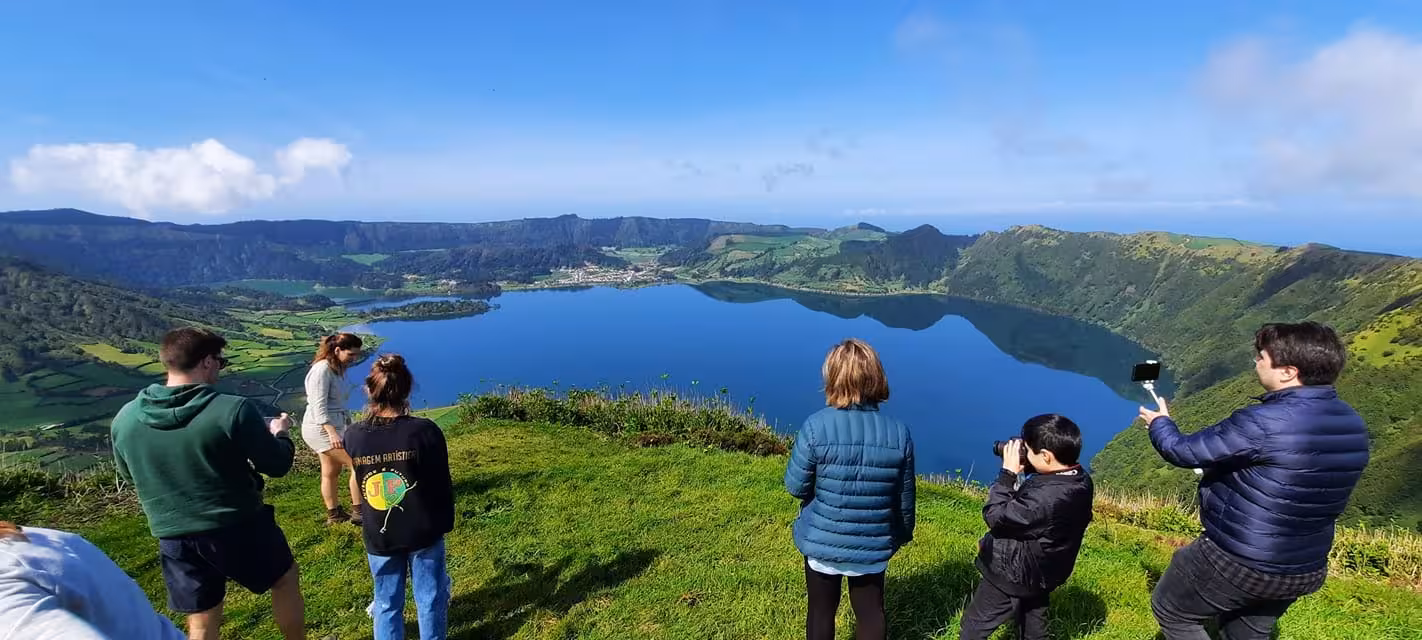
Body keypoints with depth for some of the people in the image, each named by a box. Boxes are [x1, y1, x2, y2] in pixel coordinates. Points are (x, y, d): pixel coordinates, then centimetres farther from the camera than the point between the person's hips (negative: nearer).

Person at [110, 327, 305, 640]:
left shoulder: (125, 418, -5)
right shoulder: (233, 409, -22)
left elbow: (129, 475, 14)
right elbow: (277, 465, -12)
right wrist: (279, 434, 7)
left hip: (175, 539, 4)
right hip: (241, 526, -4)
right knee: (286, 580, 23)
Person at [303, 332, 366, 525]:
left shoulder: (337, 369, 11)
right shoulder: (322, 370, -19)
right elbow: (318, 406, -25)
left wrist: (348, 424, 27)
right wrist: (332, 432, -34)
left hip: (333, 427, 10)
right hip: (322, 429, -10)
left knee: (331, 471, 17)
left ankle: (334, 515, 27)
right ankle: (358, 512, -3)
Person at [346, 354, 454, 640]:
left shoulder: (353, 435, -11)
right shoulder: (425, 431, -20)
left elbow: (362, 480, 9)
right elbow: (442, 485, -12)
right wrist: (446, 523, 4)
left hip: (379, 536, 3)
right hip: (423, 531, -2)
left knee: (387, 603, 20)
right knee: (430, 599, 16)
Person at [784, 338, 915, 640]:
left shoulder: (816, 427, -23)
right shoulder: (899, 433, -12)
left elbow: (795, 485, -13)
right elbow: (905, 499, -1)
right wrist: (903, 534, 18)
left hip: (821, 542, -2)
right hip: (874, 546, 2)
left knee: (821, 611, 21)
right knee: (871, 611, 23)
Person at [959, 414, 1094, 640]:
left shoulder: (1045, 498, -39)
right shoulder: (1081, 480, -10)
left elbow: (995, 517, -27)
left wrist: (1008, 473, -23)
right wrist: (1028, 469, -10)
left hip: (1012, 575, -9)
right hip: (1042, 572, 9)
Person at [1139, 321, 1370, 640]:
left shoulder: (1262, 422, -30)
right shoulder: (1351, 424, -3)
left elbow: (1186, 452, -19)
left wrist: (1159, 424, 2)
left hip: (1237, 563, -8)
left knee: (1169, 610, 16)